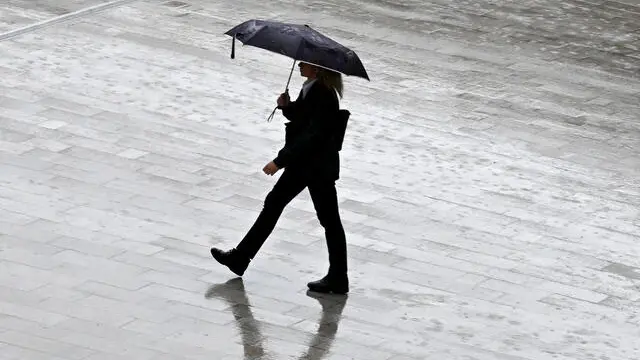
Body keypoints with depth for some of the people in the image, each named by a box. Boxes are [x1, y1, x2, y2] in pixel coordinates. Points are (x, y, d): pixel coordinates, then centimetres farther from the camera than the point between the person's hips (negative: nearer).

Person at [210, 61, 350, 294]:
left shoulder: (324, 95, -24)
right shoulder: (311, 88, 5)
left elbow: (312, 137, -26)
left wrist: (280, 161, -24)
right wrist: (287, 106, -4)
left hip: (319, 166, -11)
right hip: (303, 161, 11)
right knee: (273, 204, 15)